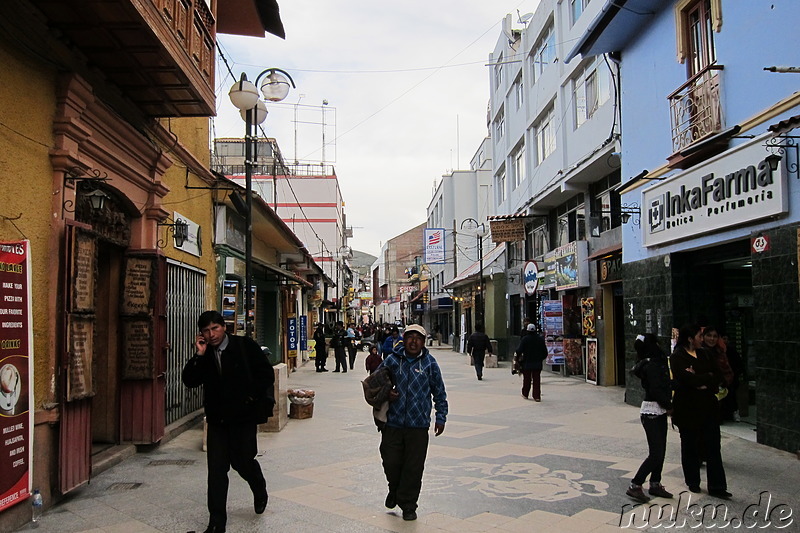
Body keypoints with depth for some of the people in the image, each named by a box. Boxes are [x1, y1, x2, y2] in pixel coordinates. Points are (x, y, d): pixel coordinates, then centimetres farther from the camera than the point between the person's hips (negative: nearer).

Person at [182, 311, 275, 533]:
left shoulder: (246, 346, -7)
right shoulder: (203, 354, 4)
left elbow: (267, 375, -7)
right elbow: (189, 381, -4)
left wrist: (250, 398, -10)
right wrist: (199, 356, -13)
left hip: (243, 416, -3)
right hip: (217, 418, 3)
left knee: (242, 461, 6)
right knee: (216, 469, 0)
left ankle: (260, 490, 39)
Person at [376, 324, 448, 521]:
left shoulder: (429, 363, 1)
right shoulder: (392, 360, 1)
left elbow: (439, 393, 8)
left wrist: (440, 418, 6)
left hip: (418, 425, -1)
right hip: (393, 423, 1)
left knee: (413, 467, 4)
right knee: (391, 462, 6)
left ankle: (408, 505, 21)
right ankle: (394, 489, 38)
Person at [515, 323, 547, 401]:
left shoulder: (525, 339, -9)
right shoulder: (540, 339, 1)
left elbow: (519, 351, -15)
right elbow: (545, 352, 4)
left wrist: (519, 357, 4)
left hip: (527, 363, -2)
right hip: (537, 364, 2)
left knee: (527, 379, 12)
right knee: (537, 380, 3)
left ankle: (525, 394, 24)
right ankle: (537, 396, -2)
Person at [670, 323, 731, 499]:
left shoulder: (704, 354, 10)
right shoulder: (677, 357, -9)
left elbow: (718, 376, 1)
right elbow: (689, 380, -22)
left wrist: (698, 379, -15)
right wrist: (708, 376, -9)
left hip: (708, 406, 5)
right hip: (687, 407, -5)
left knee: (713, 446, 2)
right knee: (690, 446, 8)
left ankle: (716, 487, 5)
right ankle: (693, 482, 23)